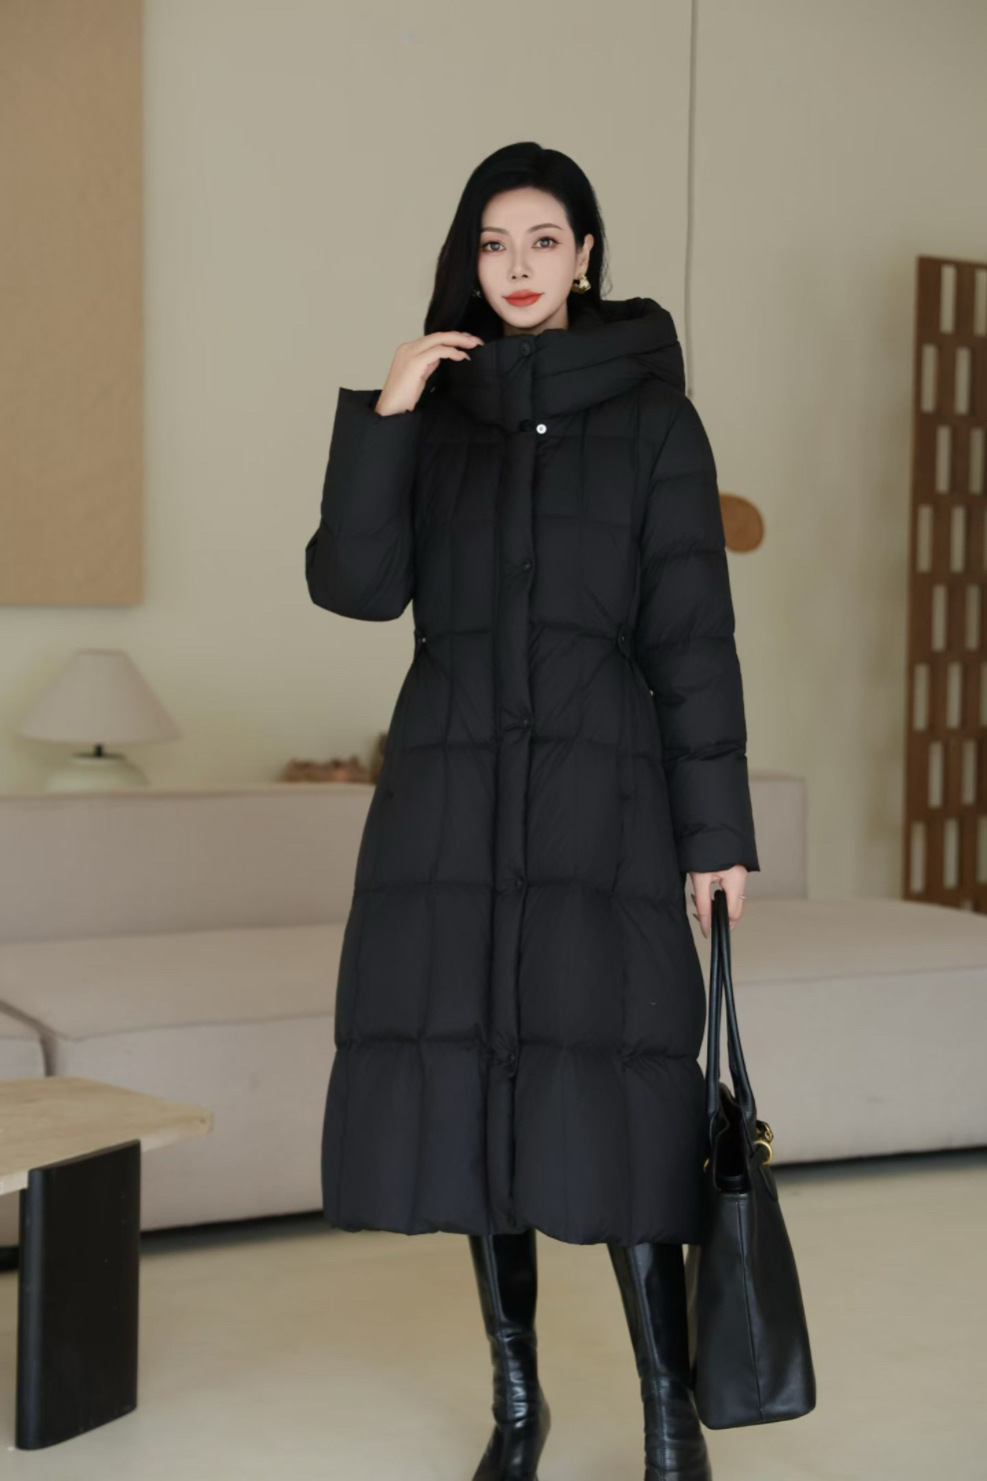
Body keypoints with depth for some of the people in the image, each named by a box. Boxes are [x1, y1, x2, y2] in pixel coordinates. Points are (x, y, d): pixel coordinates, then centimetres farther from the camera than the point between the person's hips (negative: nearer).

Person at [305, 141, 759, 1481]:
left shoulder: (651, 415, 2)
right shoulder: (435, 413, 11)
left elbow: (694, 631, -2)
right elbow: (356, 587, -2)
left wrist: (719, 827, -7)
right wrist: (381, 417, -10)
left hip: (599, 785, -3)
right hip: (451, 788, 3)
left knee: (610, 1102, -9)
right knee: (473, 1091, 4)